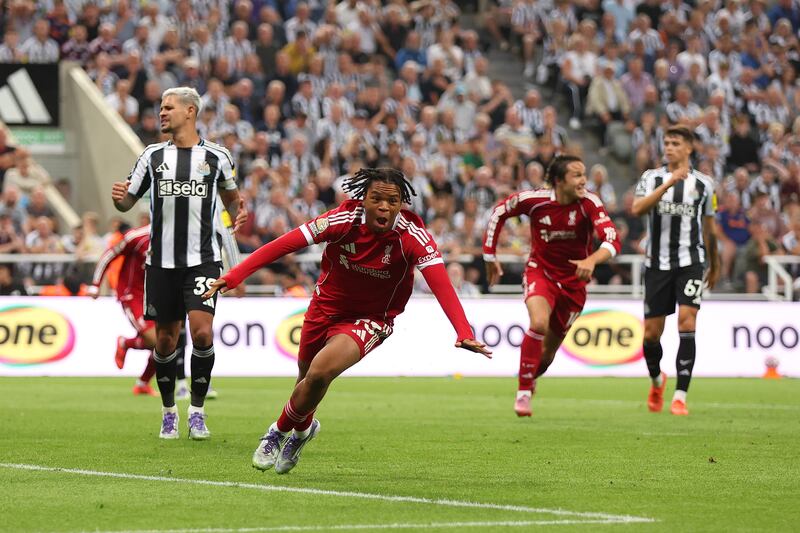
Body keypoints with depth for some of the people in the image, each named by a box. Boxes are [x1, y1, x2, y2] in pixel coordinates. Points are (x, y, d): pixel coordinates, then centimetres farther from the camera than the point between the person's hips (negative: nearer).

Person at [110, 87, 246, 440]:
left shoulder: (217, 157, 3)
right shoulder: (153, 156, 7)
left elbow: (231, 197, 19)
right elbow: (127, 202, 10)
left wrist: (238, 213, -2)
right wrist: (118, 198, -12)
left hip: (203, 260, -2)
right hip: (161, 261, 2)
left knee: (202, 332, -16)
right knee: (165, 340, 5)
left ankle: (197, 411, -2)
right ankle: (168, 411, 21)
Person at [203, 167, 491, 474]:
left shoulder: (412, 236, -27)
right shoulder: (343, 220, -24)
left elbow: (441, 284, -36)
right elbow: (285, 244, -27)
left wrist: (463, 332, -51)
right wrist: (236, 276, -36)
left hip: (370, 319, -3)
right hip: (326, 307, 3)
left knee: (319, 374, -23)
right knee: (306, 377, 20)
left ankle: (282, 431, 5)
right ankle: (303, 427, 55)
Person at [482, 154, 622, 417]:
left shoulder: (589, 204, -21)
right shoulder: (534, 200, -19)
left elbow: (613, 240, -31)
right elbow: (499, 212, 0)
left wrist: (592, 260, -51)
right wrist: (489, 256, 4)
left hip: (573, 281, 2)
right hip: (540, 272, -2)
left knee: (549, 350, 10)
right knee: (539, 322, -30)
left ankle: (531, 378, 45)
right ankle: (523, 392, -16)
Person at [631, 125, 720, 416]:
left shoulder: (703, 183, 6)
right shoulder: (652, 177, 3)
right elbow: (637, 209, -16)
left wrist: (715, 265, 24)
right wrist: (668, 183, -25)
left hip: (690, 263, -1)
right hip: (657, 263, 1)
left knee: (686, 321, -18)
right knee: (651, 333, 3)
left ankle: (680, 397, -14)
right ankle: (657, 380, 35)